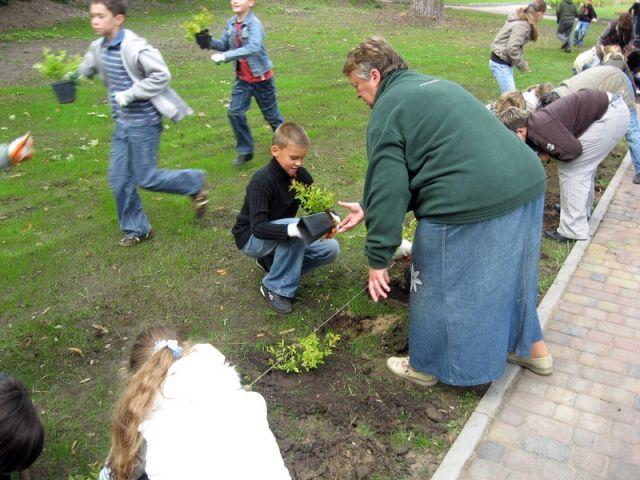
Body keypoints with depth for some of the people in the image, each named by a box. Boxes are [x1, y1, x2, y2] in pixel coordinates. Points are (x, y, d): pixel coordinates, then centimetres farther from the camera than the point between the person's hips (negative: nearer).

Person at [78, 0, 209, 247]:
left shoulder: (134, 47, -19)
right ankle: (137, 229, 23)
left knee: (146, 178, -1)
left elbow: (161, 75, -21)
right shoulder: (98, 48, 5)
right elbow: (85, 70, 21)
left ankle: (195, 183, 22)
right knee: (118, 178, 8)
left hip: (144, 123, -8)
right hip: (123, 123, 8)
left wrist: (130, 94, -22)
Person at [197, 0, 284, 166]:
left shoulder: (254, 24, -22)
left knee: (271, 115, 8)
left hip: (261, 78, -6)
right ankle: (245, 151, 12)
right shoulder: (231, 23, -1)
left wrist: (225, 56, -41)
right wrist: (209, 42, -15)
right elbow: (224, 45, 7)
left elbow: (254, 48, -38)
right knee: (235, 113, -2)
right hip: (242, 79, 6)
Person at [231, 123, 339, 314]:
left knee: (331, 249, -10)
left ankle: (273, 261, 5)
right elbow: (258, 227, -35)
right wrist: (293, 230, -51)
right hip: (252, 238, -7)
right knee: (296, 229, -35)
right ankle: (275, 287, -18)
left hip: (280, 233, 7)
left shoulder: (301, 175, -8)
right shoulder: (262, 180, -28)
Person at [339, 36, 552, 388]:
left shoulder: (387, 111, -3)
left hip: (468, 205, -9)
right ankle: (532, 347, 47)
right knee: (509, 272, 28)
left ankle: (425, 366, 34)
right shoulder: (433, 85, 24)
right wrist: (369, 209, 30)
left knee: (438, 287, 13)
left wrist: (377, 259, -4)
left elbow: (388, 188, -10)